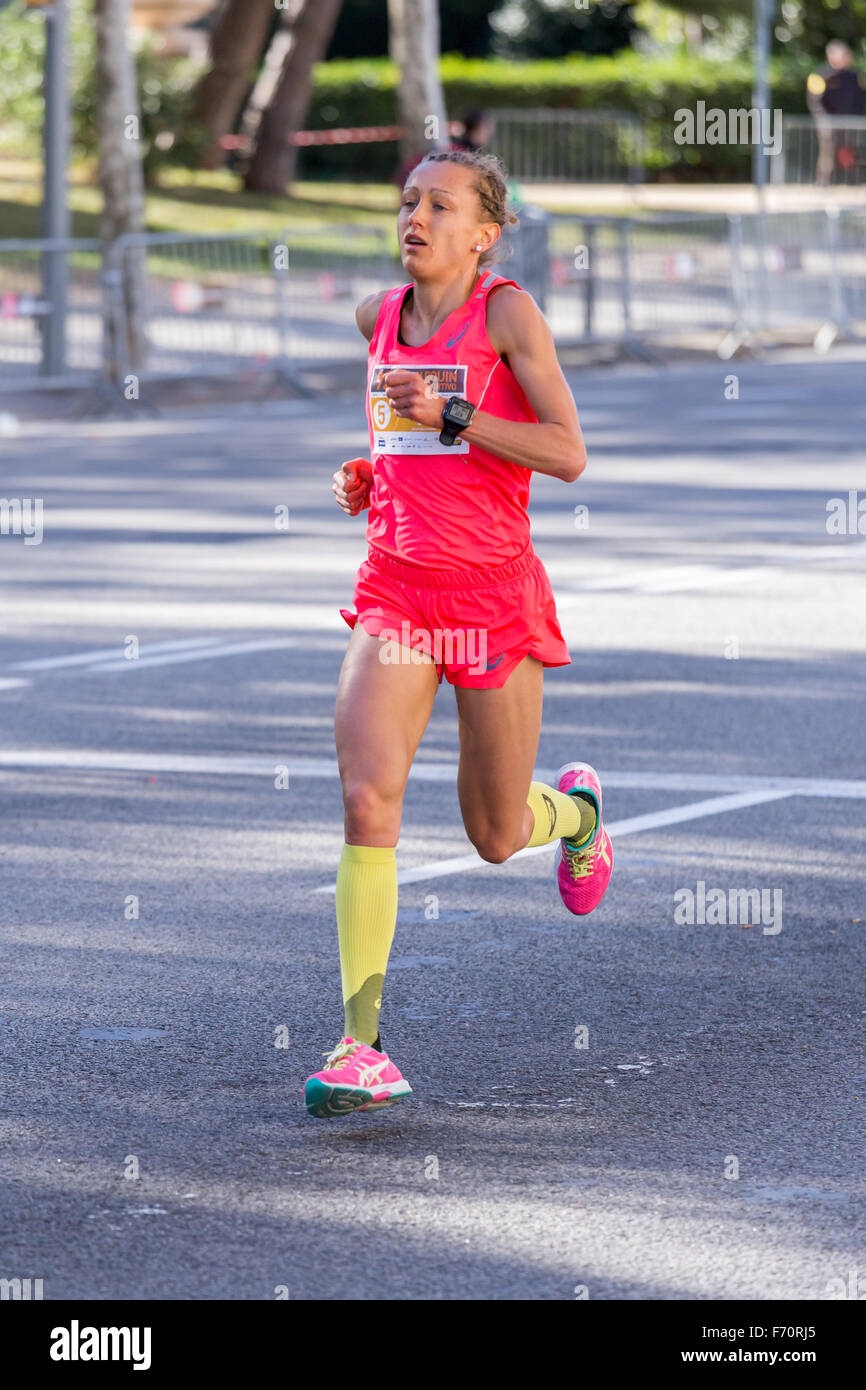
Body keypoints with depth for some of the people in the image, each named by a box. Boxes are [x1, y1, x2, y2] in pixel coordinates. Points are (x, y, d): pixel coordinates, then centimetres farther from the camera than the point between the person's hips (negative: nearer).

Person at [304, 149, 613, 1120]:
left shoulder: (508, 312, -7)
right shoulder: (380, 315, 9)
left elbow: (568, 454, -13)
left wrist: (450, 417, -20)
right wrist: (366, 477, 8)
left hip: (493, 593, -3)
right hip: (396, 591, 3)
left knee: (495, 839, 9)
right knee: (367, 797, -17)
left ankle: (573, 810, 48)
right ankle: (362, 1048, -15)